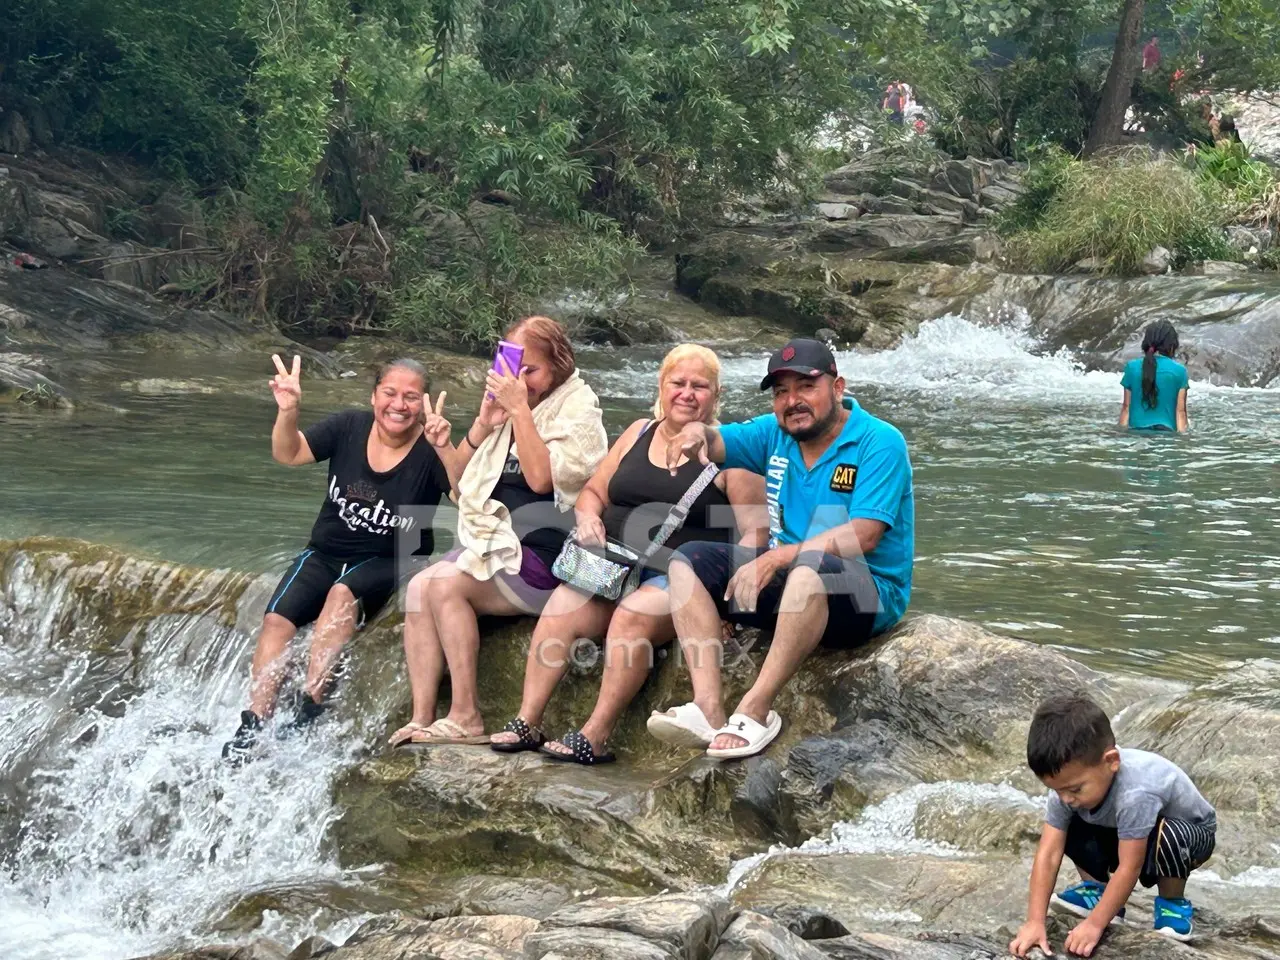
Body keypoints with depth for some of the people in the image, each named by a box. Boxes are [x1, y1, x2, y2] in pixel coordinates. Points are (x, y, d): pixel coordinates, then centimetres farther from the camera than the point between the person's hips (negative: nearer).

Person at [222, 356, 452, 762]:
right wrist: (287, 411, -24)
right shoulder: (349, 427, -1)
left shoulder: (428, 450, -11)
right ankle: (253, 725, -15)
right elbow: (288, 454, -4)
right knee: (276, 620, -17)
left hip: (389, 564, -4)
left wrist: (445, 448, -45)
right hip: (326, 553, 4)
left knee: (343, 594, -34)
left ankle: (309, 706, -32)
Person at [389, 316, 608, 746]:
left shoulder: (578, 411, -4)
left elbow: (542, 478, -19)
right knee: (419, 586, -19)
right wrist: (482, 425, 1)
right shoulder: (504, 403, 16)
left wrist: (520, 409, -17)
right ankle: (421, 719, -23)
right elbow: (461, 481, 16)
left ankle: (465, 717, -22)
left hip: (542, 553, -7)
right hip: (491, 541, 7)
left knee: (446, 584, -25)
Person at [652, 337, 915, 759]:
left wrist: (776, 558, -29)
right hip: (787, 581, 8)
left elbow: (864, 535, -22)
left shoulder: (880, 443, -12)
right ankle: (709, 708, -23)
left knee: (811, 565, -39)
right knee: (688, 561, -5)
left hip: (869, 596, -8)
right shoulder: (777, 434, 8)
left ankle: (754, 711, -38)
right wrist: (697, 432, -21)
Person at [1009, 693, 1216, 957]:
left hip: (1191, 834, -5)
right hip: (1126, 834, 5)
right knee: (1065, 828, -14)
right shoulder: (1068, 781, -24)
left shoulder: (1135, 793, -44)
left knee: (1167, 837, -38)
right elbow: (1048, 854, -27)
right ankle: (1097, 890, 8)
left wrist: (1095, 924, -36)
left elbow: (1129, 867, -38)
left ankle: (1173, 904, -9)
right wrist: (1035, 922, -34)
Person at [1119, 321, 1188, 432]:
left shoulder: (1132, 367, 4)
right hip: (1165, 431, -1)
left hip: (1137, 431, 1)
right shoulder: (1179, 371, 1)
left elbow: (1126, 406, 7)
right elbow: (1180, 411, 2)